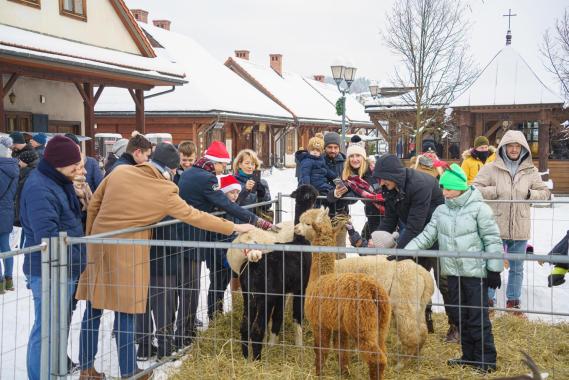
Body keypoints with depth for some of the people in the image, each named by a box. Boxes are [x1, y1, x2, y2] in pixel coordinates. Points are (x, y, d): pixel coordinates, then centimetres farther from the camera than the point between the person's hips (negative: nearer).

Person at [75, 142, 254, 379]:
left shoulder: (120, 171, 1)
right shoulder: (165, 192, -10)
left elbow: (93, 205, 8)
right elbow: (194, 216, -2)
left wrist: (90, 235, 20)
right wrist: (233, 228, 7)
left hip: (98, 244, 5)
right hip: (126, 253, -5)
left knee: (93, 309, 12)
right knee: (125, 312, 4)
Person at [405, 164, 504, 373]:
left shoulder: (479, 208, -9)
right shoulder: (441, 210, 6)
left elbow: (492, 240, -8)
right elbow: (427, 236, 5)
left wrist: (494, 269, -9)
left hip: (475, 272, -6)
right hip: (453, 272, 6)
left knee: (478, 317, -2)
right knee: (460, 316, 13)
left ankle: (486, 359, 9)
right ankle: (469, 356, 25)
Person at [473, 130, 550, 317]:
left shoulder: (531, 171, 2)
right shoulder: (491, 168, -5)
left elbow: (545, 192, 9)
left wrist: (531, 194, -9)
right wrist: (495, 191, -16)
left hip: (520, 228, 3)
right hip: (496, 227, -2)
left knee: (517, 268, 14)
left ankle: (513, 301, 28)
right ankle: (488, 299, 21)